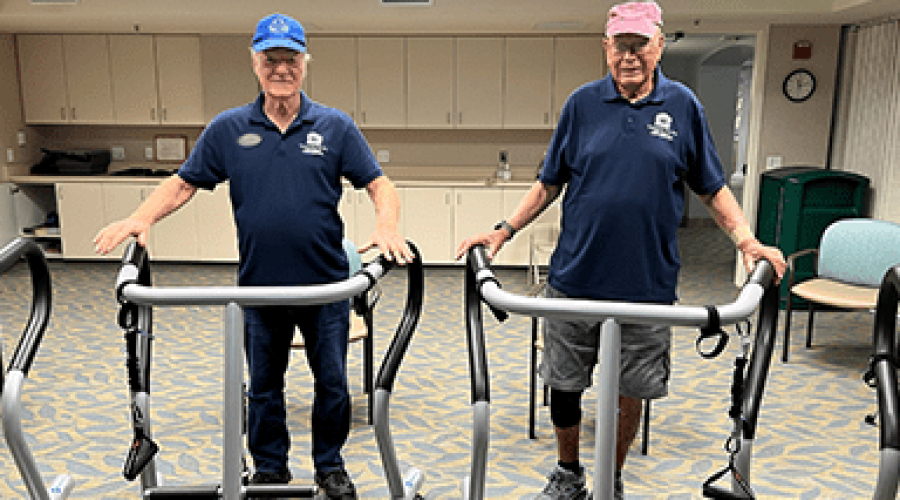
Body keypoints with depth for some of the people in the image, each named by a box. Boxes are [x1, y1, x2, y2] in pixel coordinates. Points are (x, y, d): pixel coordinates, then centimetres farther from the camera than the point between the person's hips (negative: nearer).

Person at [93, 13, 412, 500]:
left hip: (325, 285, -1)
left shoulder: (335, 127, -1)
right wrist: (140, 218, -11)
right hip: (259, 286, 1)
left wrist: (387, 226, -22)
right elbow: (182, 183, 5)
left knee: (332, 382, 11)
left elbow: (379, 186, -3)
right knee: (264, 386, 16)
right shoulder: (228, 129, 2)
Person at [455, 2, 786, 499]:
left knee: (630, 393, 10)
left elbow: (711, 187, 9)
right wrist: (503, 231, 0)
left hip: (647, 285, 0)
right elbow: (549, 183, 9)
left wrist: (746, 239, -5)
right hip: (574, 279, 1)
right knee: (563, 385, 10)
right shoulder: (582, 103, 3)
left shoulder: (683, 105, 3)